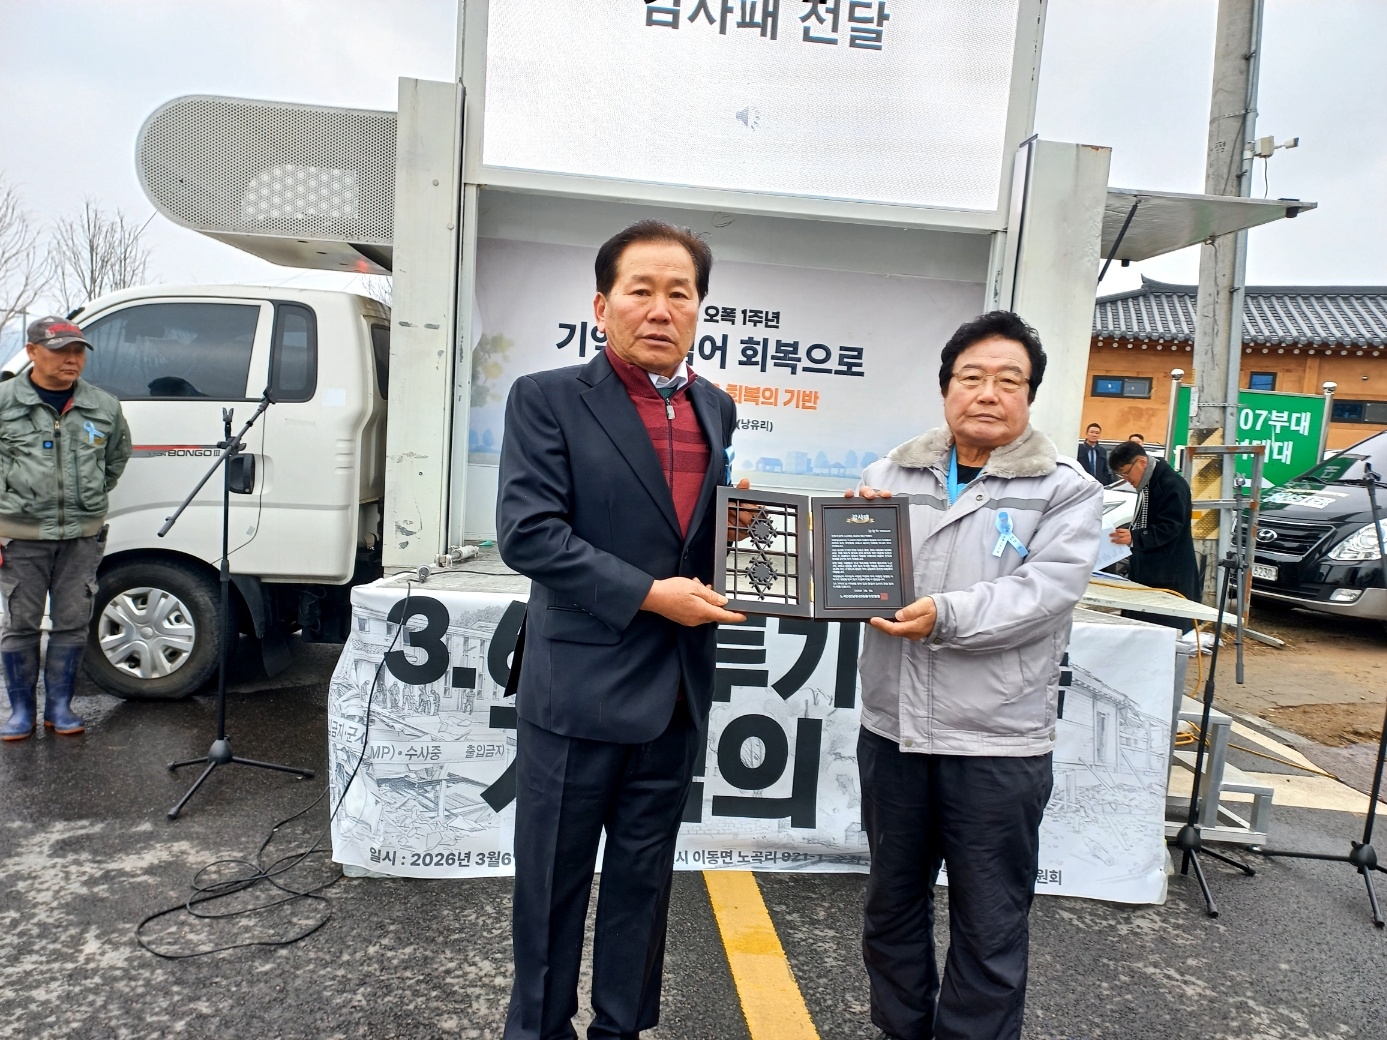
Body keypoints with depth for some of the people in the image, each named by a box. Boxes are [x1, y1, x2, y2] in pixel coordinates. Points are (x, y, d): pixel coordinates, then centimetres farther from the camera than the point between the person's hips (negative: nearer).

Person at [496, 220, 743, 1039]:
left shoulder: (717, 409, 9)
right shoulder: (548, 399, -8)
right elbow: (527, 533, -17)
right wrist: (648, 594, -19)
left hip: (678, 692, 5)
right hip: (580, 685, -5)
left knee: (644, 876, 19)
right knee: (554, 878, 12)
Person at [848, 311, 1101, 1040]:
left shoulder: (1066, 490, -2)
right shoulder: (890, 475, 7)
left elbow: (1042, 593, -15)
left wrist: (946, 616, -27)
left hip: (998, 741, -3)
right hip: (893, 727, 4)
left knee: (988, 926, 10)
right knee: (892, 904, 19)